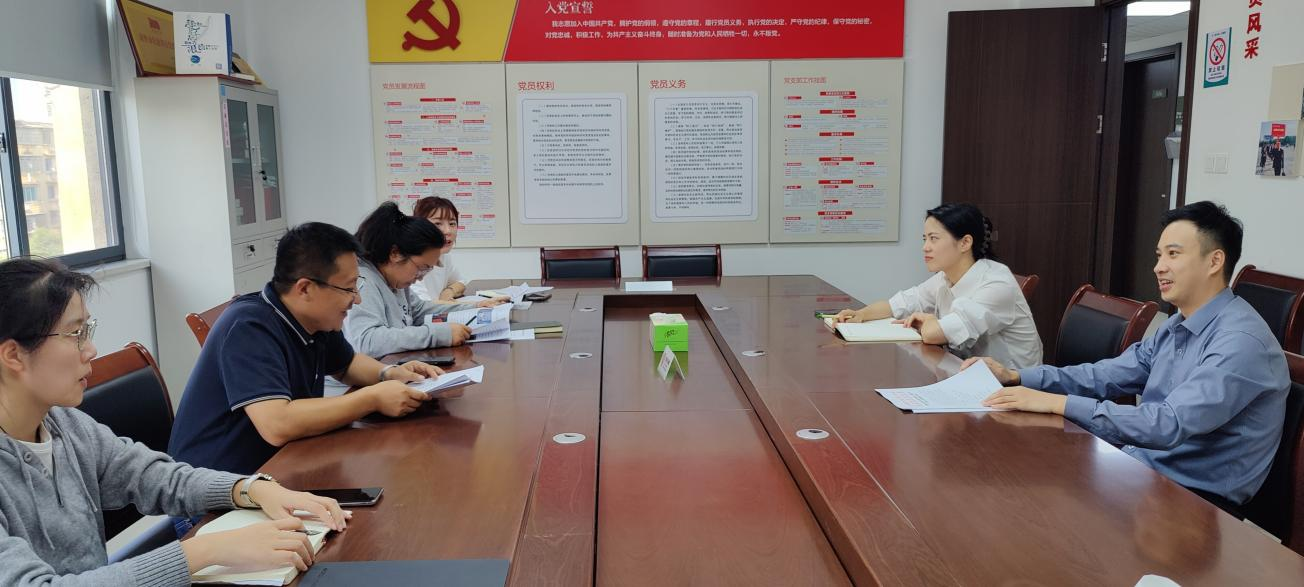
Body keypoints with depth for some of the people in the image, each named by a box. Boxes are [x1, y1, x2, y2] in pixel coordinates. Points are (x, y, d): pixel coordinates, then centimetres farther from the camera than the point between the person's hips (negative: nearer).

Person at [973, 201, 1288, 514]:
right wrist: (1016, 376, -3)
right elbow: (1109, 375, 8)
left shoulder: (1242, 340, -21)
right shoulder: (1177, 327, 8)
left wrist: (1058, 403, -32)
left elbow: (1170, 424, -30)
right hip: (1142, 466, 7)